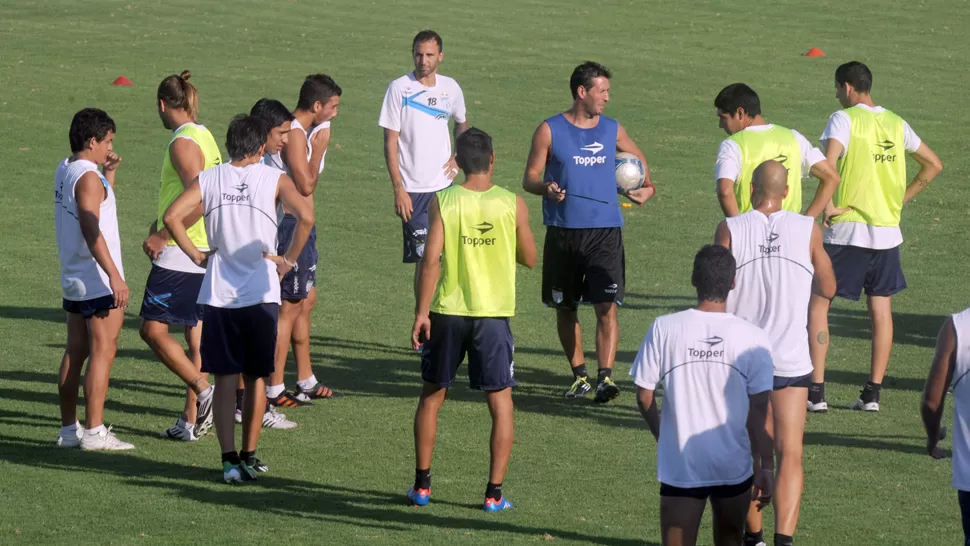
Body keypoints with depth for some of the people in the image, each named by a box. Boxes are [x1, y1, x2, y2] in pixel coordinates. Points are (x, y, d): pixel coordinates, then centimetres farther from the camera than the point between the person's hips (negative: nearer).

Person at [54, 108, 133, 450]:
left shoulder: (65, 171, 12)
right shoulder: (88, 177, -16)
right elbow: (92, 231, -24)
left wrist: (109, 173, 16)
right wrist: (115, 275, -26)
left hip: (74, 280, 9)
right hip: (98, 282, -9)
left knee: (75, 352, 12)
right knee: (103, 352, -6)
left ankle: (69, 429, 15)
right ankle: (93, 432, -8)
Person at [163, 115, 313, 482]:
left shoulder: (207, 179, 3)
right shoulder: (274, 180, -1)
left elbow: (172, 216, -9)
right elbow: (305, 217, -18)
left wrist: (196, 255, 2)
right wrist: (289, 260, -6)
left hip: (218, 296, 1)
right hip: (261, 293, -1)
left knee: (225, 380, 4)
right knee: (255, 377, 14)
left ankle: (230, 460, -5)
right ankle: (249, 456, 18)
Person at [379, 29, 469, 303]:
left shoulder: (450, 88, 6)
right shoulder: (399, 88, -6)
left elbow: (462, 124, 26)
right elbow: (390, 142, -6)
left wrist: (458, 158, 9)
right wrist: (398, 189, -12)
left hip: (443, 186, 4)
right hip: (413, 188, -4)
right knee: (423, 257, -7)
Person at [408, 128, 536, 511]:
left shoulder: (442, 202, -7)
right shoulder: (512, 205, -4)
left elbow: (431, 259, -12)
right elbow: (529, 259, 5)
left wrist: (421, 312, -8)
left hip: (447, 311, 0)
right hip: (494, 313, 0)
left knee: (431, 396, 15)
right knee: (500, 403, 8)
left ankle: (422, 485, 19)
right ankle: (494, 492, 4)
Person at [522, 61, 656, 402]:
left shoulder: (612, 131, 8)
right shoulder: (550, 131, 0)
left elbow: (638, 157, 27)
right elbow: (529, 178, 0)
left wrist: (647, 187, 10)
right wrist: (546, 189, -21)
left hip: (605, 231, 0)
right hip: (563, 231, 0)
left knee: (606, 306, -12)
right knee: (564, 309, 8)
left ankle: (605, 377, -16)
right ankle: (579, 374, 22)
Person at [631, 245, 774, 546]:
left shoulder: (664, 329, -8)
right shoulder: (752, 338, -9)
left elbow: (644, 396, -2)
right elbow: (759, 411, -8)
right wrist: (766, 467, 0)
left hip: (680, 467, -1)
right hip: (734, 468, 1)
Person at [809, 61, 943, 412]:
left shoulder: (844, 119, -9)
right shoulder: (896, 124, 10)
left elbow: (827, 166, -25)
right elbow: (933, 165, 18)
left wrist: (828, 206, -14)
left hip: (849, 229, -6)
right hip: (888, 231, 6)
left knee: (818, 304, 2)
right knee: (881, 311, 10)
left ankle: (816, 391, -3)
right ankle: (872, 393, 10)